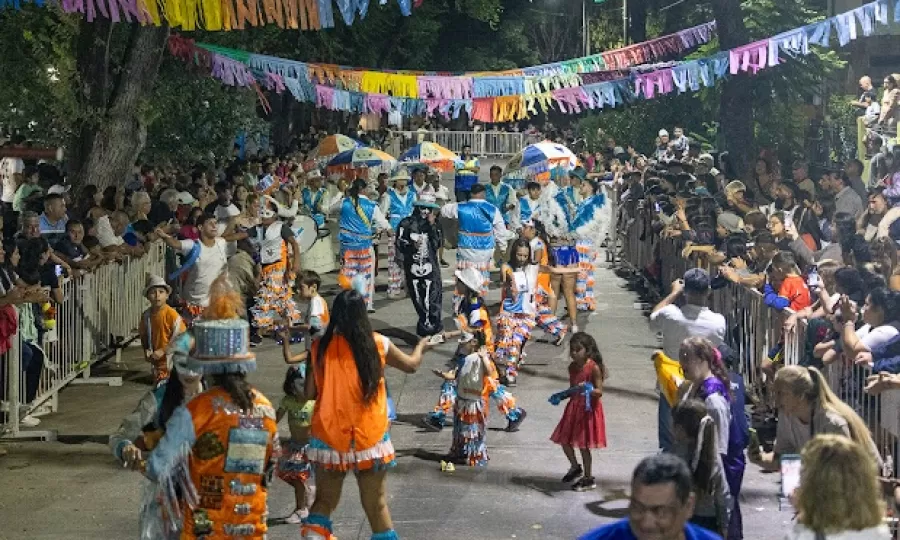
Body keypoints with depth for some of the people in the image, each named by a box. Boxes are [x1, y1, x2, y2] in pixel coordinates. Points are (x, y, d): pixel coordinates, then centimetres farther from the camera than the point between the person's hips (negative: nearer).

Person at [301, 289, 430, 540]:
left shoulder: (320, 347, -4)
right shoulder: (378, 344, -6)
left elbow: (310, 393, -1)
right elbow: (411, 365, 11)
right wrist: (421, 347, 32)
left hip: (329, 437, 1)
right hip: (369, 437, -1)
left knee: (324, 501, 14)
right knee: (376, 503, 11)